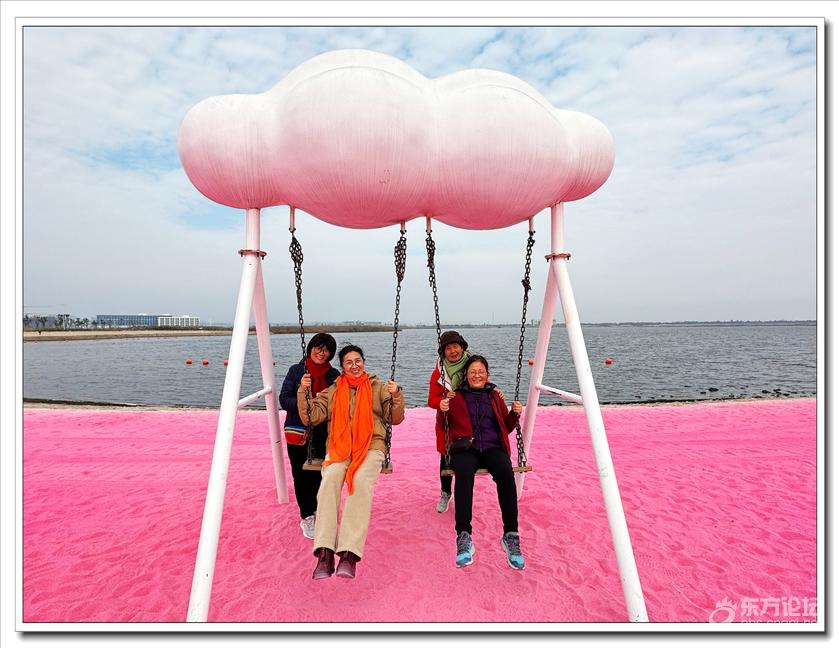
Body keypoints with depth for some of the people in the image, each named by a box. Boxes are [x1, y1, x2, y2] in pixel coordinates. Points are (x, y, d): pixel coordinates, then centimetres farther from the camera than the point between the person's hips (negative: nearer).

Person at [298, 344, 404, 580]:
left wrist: (396, 396, -8)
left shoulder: (378, 388, 17)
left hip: (371, 445, -1)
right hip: (338, 446, 2)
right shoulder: (332, 391, 21)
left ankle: (349, 553, -34)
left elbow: (396, 419, 10)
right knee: (330, 477, -31)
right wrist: (303, 392, 1)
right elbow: (311, 418, 13)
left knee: (361, 480, -32)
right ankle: (325, 552, -32)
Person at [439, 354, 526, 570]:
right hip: (465, 448, -1)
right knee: (464, 474, -37)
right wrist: (443, 411, -6)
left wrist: (514, 414, 4)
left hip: (492, 448, 1)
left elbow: (506, 428, 24)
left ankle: (511, 536, -28)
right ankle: (464, 537, -37)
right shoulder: (456, 397, 18)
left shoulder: (495, 396, 23)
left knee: (506, 473, -34)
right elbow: (446, 427, 15)